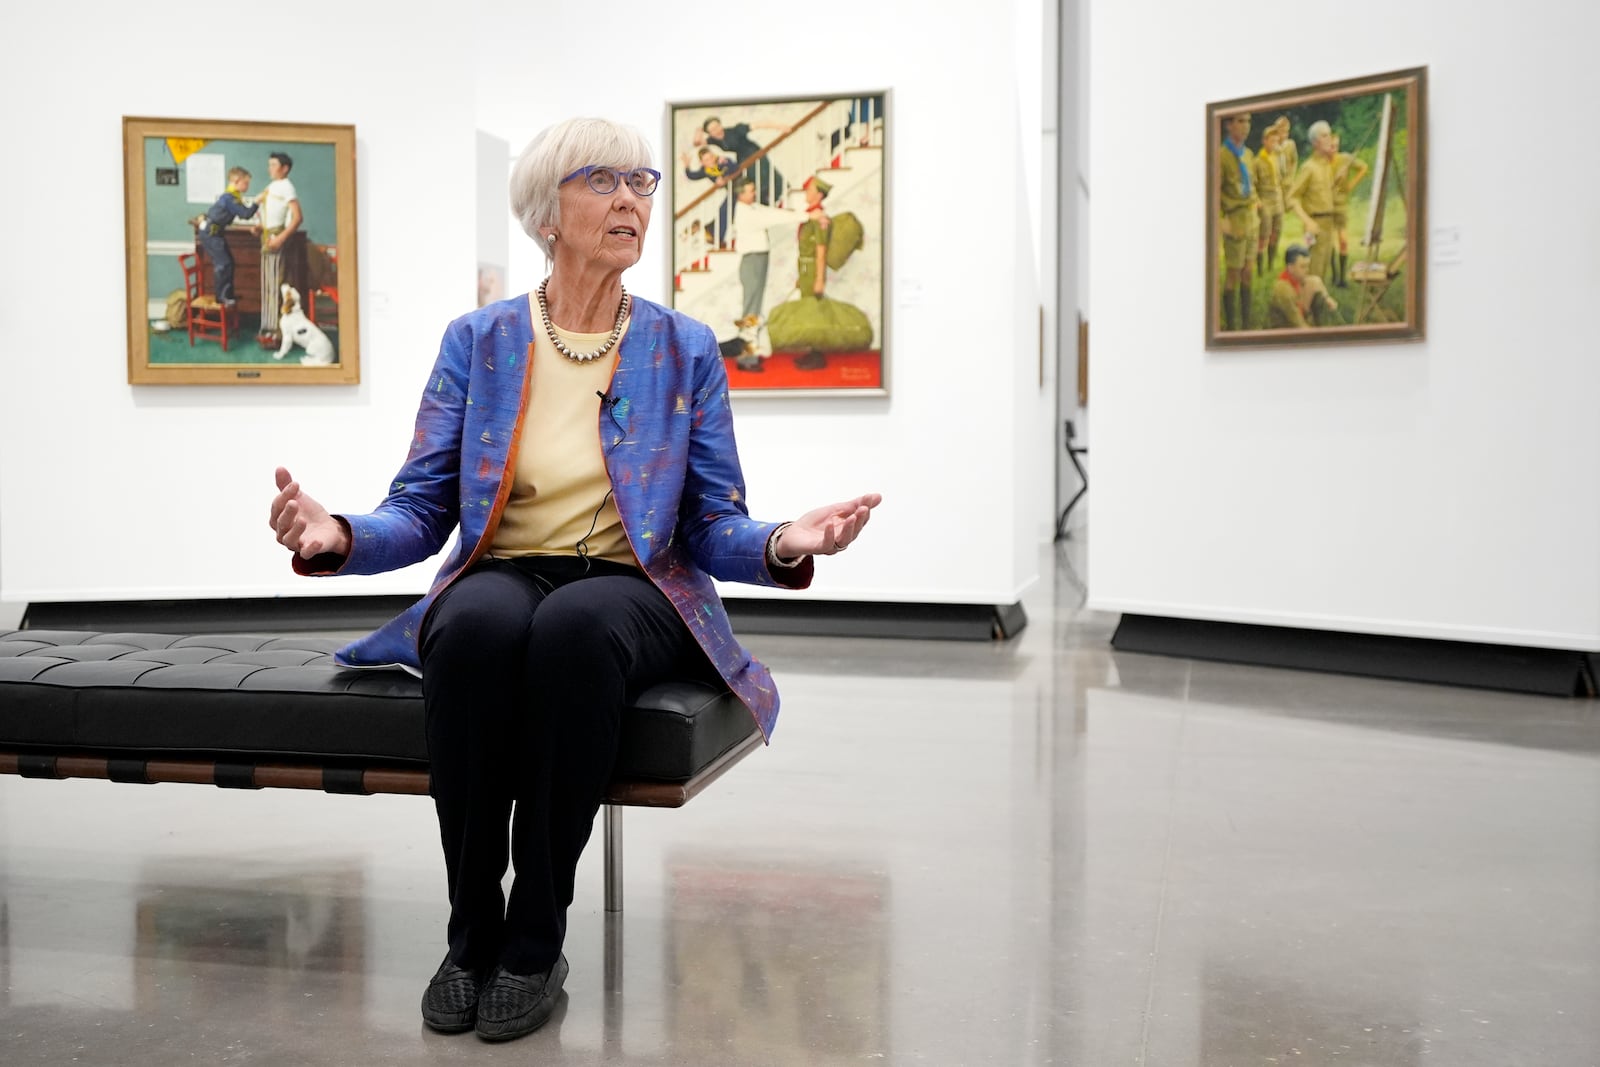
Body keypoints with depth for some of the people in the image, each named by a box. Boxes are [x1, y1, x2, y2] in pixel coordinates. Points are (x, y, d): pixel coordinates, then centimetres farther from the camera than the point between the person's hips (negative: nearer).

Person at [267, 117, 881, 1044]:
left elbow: (714, 529, 3)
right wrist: (337, 537, -20)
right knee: (478, 621, -36)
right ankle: (471, 933, -19)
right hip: (501, 578, 1)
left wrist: (784, 545, -21)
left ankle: (538, 938, -23)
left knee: (573, 627, -37)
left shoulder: (685, 350, 6)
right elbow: (421, 512, 3)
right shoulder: (478, 340, 7)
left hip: (632, 591, -1)